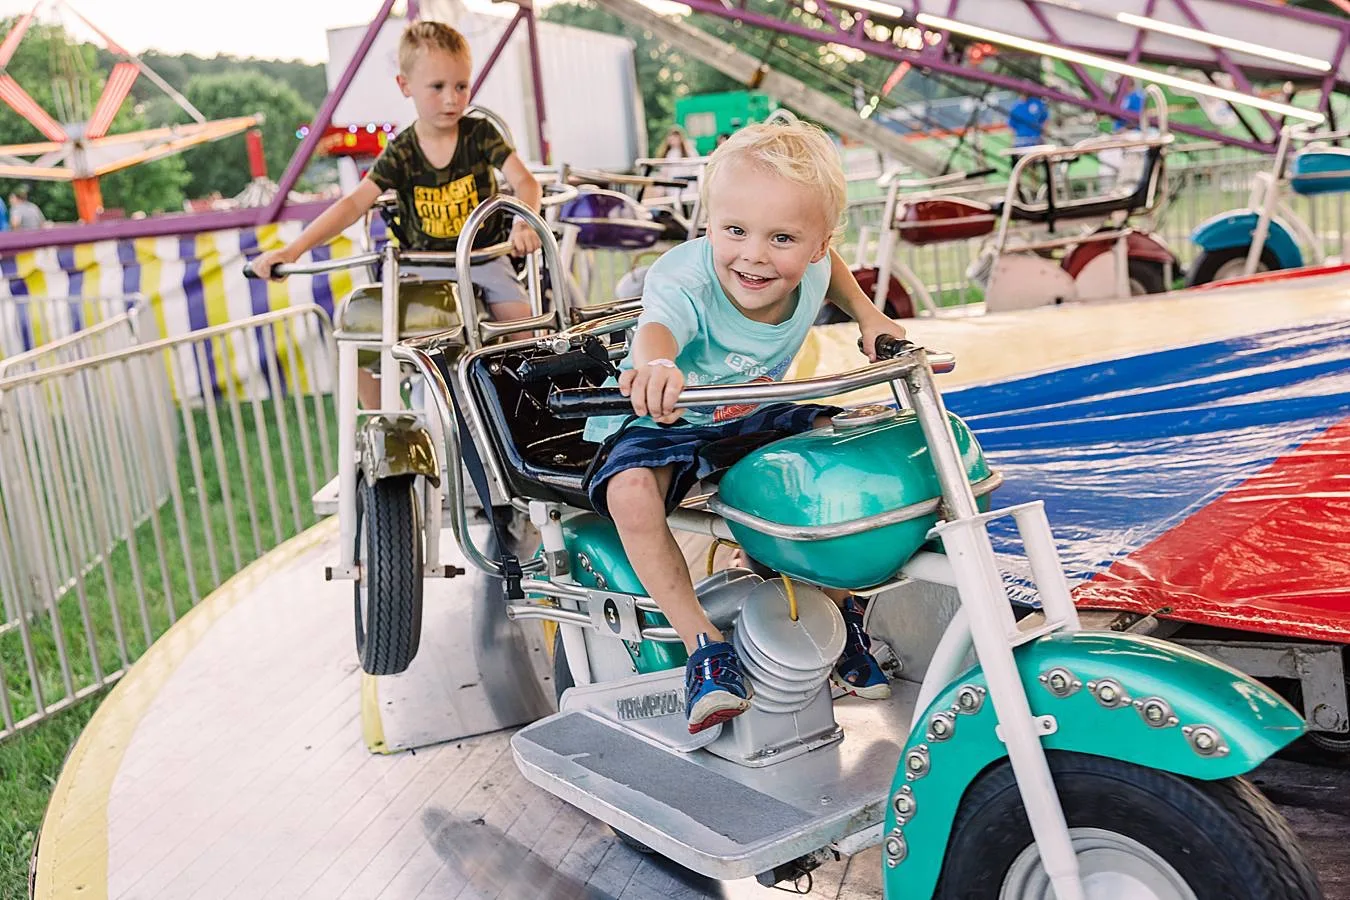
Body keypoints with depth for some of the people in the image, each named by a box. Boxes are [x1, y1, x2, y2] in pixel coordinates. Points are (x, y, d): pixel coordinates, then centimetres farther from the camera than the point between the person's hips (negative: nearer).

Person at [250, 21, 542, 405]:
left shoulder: (480, 134, -6)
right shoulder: (401, 153, -5)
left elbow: (525, 181, -15)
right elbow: (354, 203, -11)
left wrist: (524, 222, -40)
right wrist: (292, 250, -22)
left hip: (484, 255, -1)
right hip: (424, 263, 1)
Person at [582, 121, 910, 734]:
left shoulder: (808, 269, -14)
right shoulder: (685, 280, -33)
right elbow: (657, 328, -58)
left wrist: (867, 316, 0)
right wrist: (655, 367, -81)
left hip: (755, 413, 5)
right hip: (663, 421, -5)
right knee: (632, 491, -34)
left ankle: (837, 604, 6)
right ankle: (702, 641, -18)